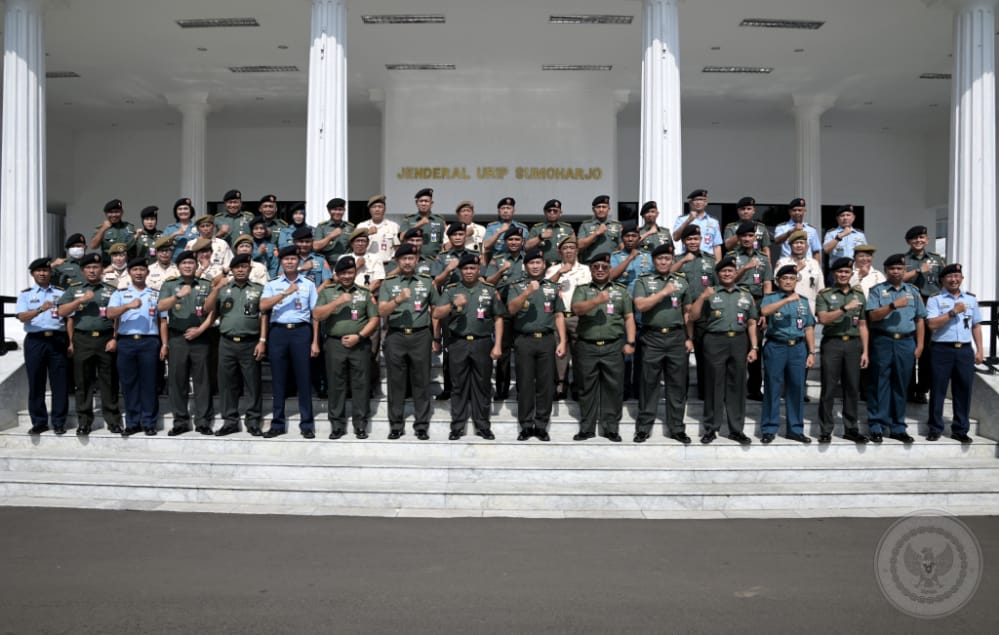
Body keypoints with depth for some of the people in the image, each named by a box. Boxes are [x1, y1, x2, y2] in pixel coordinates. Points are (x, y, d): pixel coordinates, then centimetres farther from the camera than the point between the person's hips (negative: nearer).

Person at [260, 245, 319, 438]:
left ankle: (307, 424, 6)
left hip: (301, 331, -1)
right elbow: (263, 306, -6)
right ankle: (277, 424, 12)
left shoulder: (308, 284, 10)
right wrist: (285, 293, -15)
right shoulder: (272, 285, 11)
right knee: (278, 379, 4)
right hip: (278, 332, 1)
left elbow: (315, 314, 8)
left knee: (303, 378, 0)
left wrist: (315, 342, 1)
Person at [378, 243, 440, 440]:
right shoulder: (388, 283, 4)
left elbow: (436, 309, 15)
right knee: (396, 382, 4)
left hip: (421, 336, 0)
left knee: (421, 381, 4)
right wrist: (398, 299, -23)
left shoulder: (427, 281, 8)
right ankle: (396, 425, 13)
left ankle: (422, 425, 11)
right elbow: (382, 311, -6)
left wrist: (435, 335, 10)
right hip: (395, 336, 0)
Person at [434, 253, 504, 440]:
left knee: (482, 386, 5)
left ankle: (483, 426, 14)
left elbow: (498, 319, 7)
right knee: (458, 386, 4)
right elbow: (436, 314, -1)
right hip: (458, 344, 0)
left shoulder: (490, 290, 7)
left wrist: (497, 345, 0)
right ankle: (457, 427, 11)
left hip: (482, 343, 0)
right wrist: (454, 305, -19)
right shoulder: (451, 290, 6)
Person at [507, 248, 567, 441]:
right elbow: (511, 309, -9)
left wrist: (562, 341, 3)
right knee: (525, 384, 1)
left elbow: (559, 316, 11)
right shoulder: (516, 286, 7)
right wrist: (528, 292, -21)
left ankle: (541, 425, 10)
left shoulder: (552, 287, 13)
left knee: (546, 383, 2)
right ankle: (526, 425, 9)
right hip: (524, 340, -2)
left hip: (547, 340, 2)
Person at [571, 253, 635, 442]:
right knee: (587, 388, 5)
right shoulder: (582, 290, 9)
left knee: (613, 388, 1)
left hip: (613, 347, 0)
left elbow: (629, 318, 9)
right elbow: (577, 309, -10)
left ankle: (611, 428, 10)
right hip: (587, 347, 0)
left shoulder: (621, 290, 12)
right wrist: (597, 300, -25)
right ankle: (586, 428, 13)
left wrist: (630, 342, -1)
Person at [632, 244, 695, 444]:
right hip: (652, 337, -2)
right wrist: (664, 292, -14)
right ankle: (643, 427, 9)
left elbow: (688, 312, 12)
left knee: (677, 384, 5)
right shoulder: (643, 281, 4)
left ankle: (676, 428, 13)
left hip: (677, 337, 2)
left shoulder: (682, 281, 12)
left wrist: (689, 338, 6)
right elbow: (640, 306, -11)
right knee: (649, 384, 2)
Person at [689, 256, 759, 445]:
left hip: (739, 341, 2)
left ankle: (736, 429, 13)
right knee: (714, 385, 1)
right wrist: (702, 297, -13)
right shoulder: (710, 294, 7)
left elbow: (751, 323, 12)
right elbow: (693, 316, 0)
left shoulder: (746, 295, 14)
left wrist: (754, 347, 4)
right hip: (715, 341, -2)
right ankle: (710, 429, 7)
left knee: (737, 386, 6)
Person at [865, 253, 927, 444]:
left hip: (906, 343, 3)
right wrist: (893, 305, -19)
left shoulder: (913, 291, 13)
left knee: (900, 386, 8)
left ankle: (897, 427, 15)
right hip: (883, 342, -3)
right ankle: (877, 427, 5)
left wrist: (919, 345, 6)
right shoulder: (877, 290, 3)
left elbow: (919, 320, 12)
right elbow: (873, 316, -8)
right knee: (880, 385, 0)